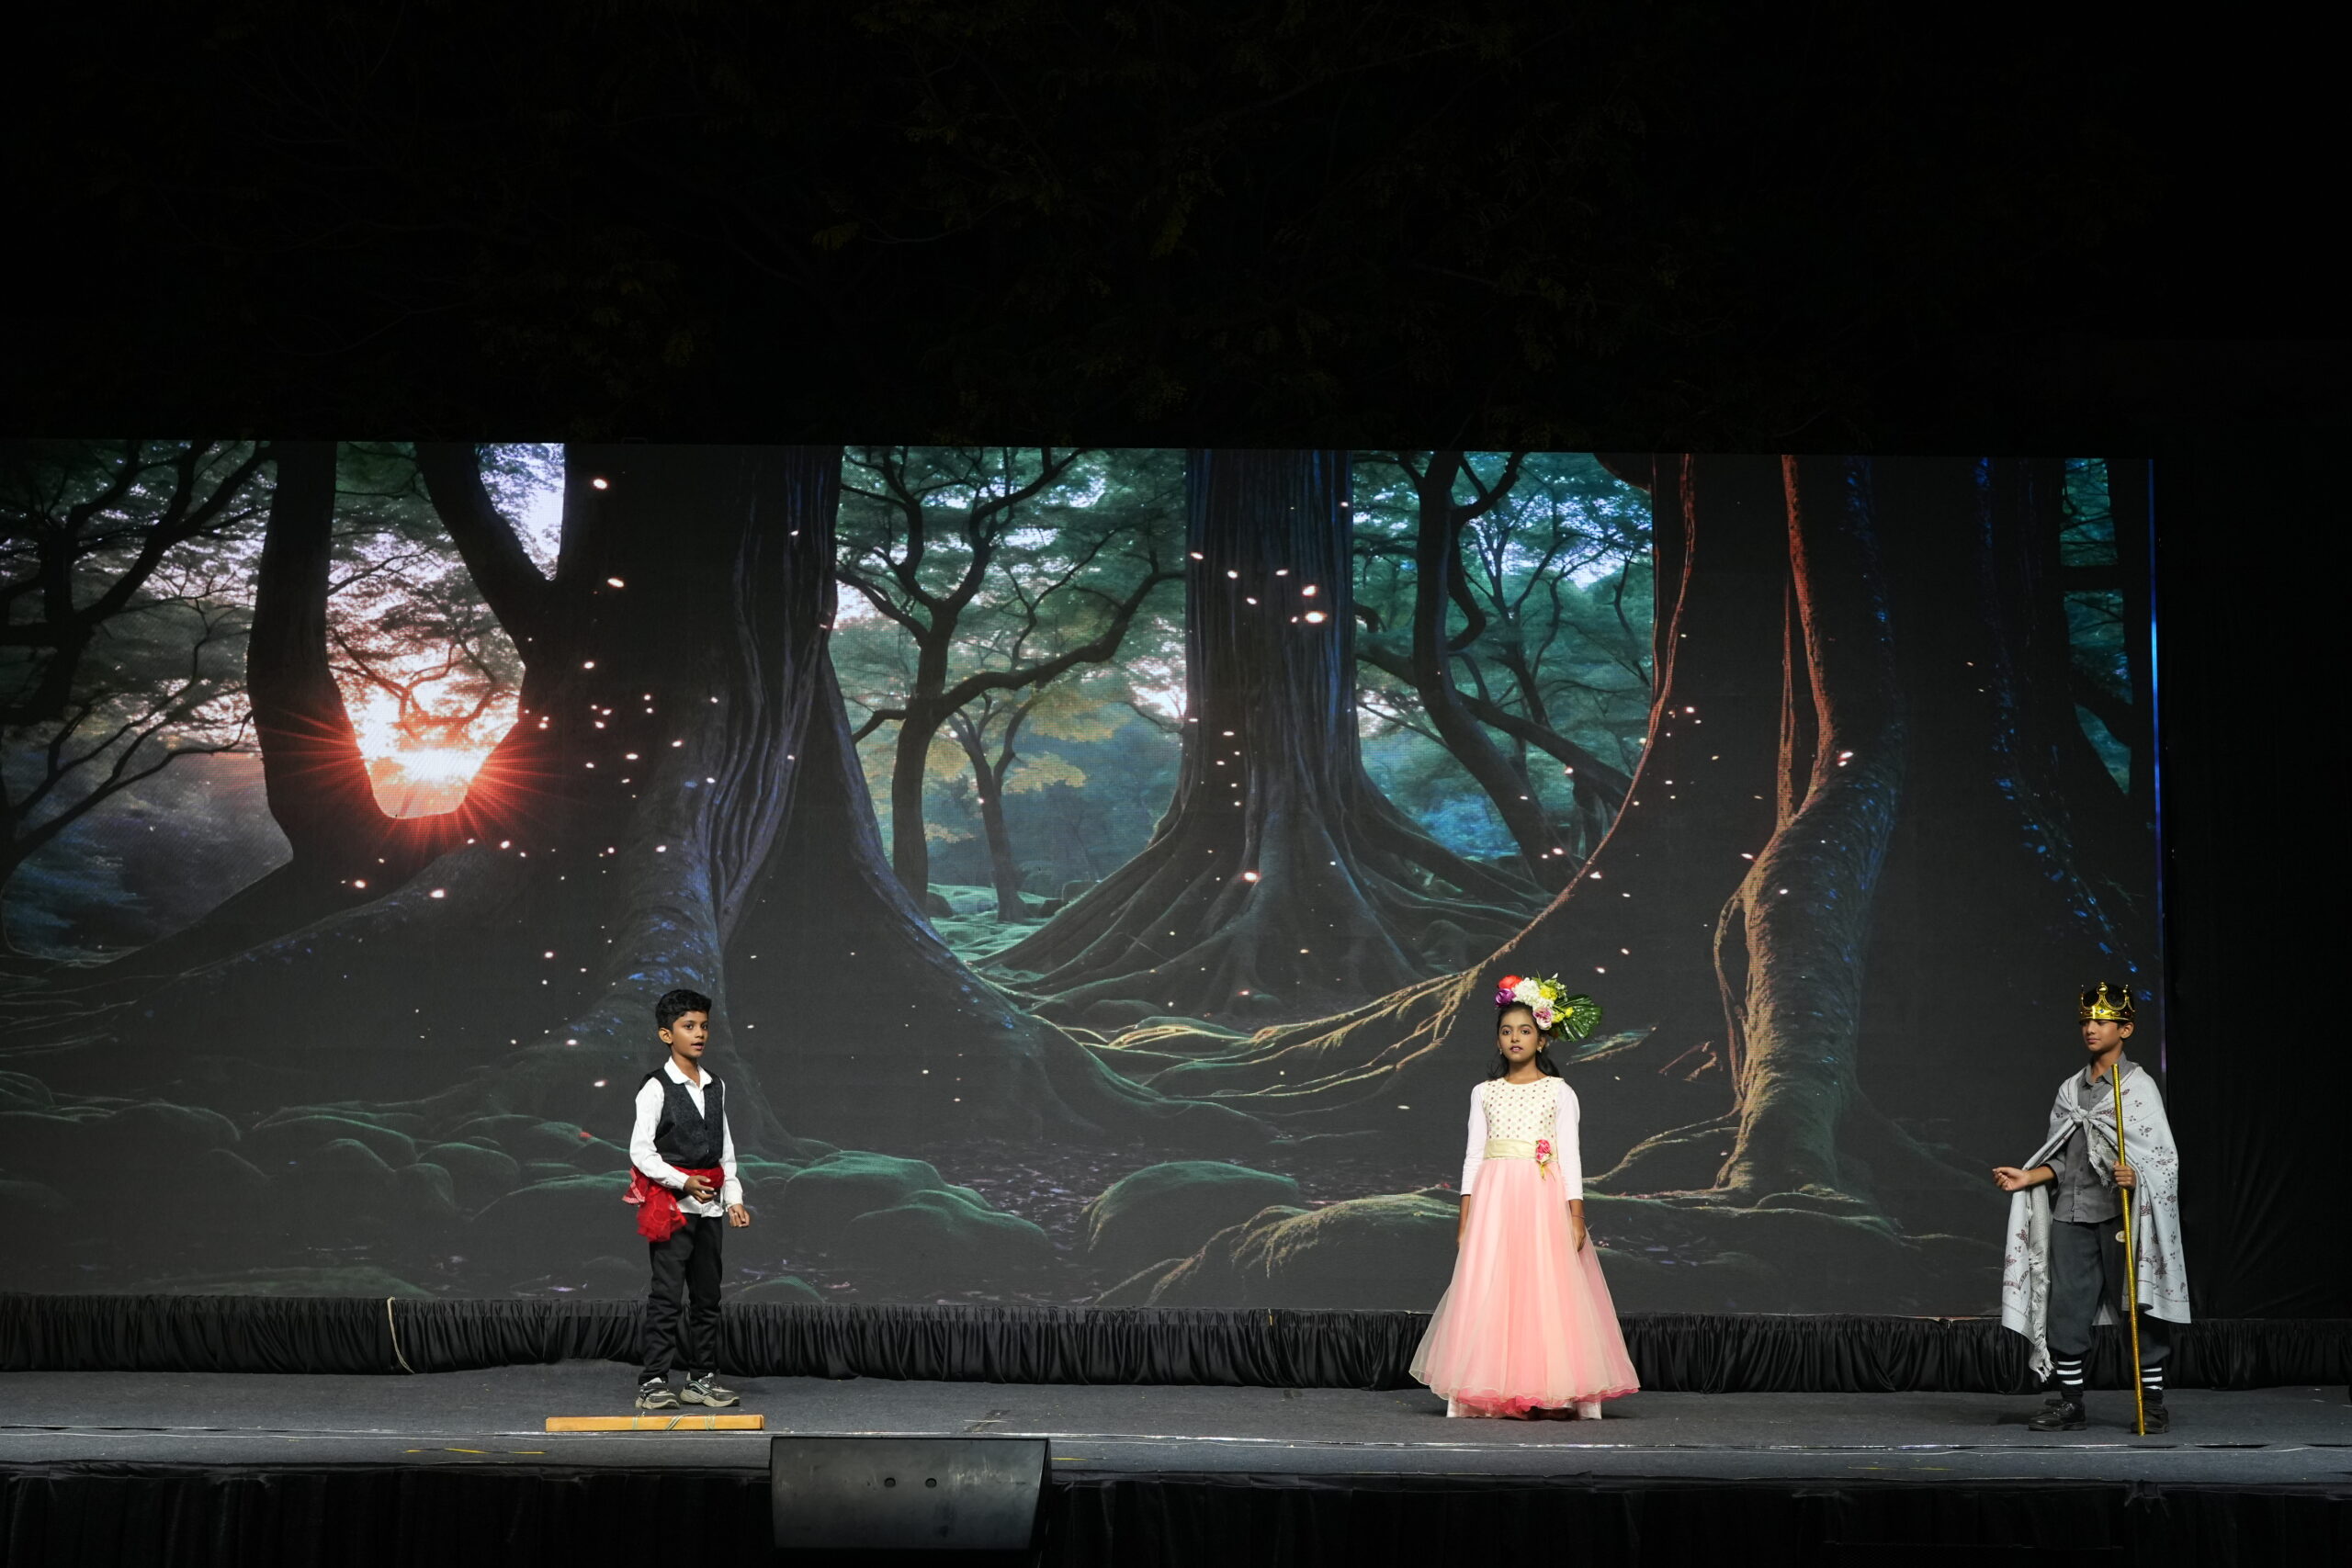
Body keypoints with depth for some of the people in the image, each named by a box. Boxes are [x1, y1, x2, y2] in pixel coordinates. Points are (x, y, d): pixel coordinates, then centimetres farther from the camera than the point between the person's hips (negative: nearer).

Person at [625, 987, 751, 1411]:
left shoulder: (716, 1087, 11)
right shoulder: (656, 1088, -7)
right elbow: (640, 1151, -12)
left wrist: (733, 1198, 7)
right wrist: (682, 1182, -20)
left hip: (709, 1205, 6)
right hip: (671, 1203, -6)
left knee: (707, 1295, 10)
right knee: (666, 1294, -6)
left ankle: (702, 1379, 18)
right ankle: (654, 1383, -2)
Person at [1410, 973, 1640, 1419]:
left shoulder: (1559, 1091, 6)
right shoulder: (1484, 1093, 11)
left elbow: (1569, 1155, 2)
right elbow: (1473, 1156, 10)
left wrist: (1576, 1215, -6)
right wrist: (1465, 1217, 4)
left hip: (1545, 1198, -2)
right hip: (1493, 1199, 2)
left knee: (1547, 1290, -5)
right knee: (1490, 1292, -3)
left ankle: (1554, 1394, -1)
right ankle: (1492, 1394, 0)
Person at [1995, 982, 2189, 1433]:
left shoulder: (2139, 1086, -2)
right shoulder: (2070, 1090, 14)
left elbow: (2163, 1157, -6)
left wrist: (2135, 1176, -25)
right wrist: (2028, 1178, 2)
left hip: (2120, 1215, -5)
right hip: (2071, 1215, 5)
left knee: (2137, 1309, -1)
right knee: (2065, 1310, 3)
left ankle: (2153, 1405, 9)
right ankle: (2069, 1404, 12)